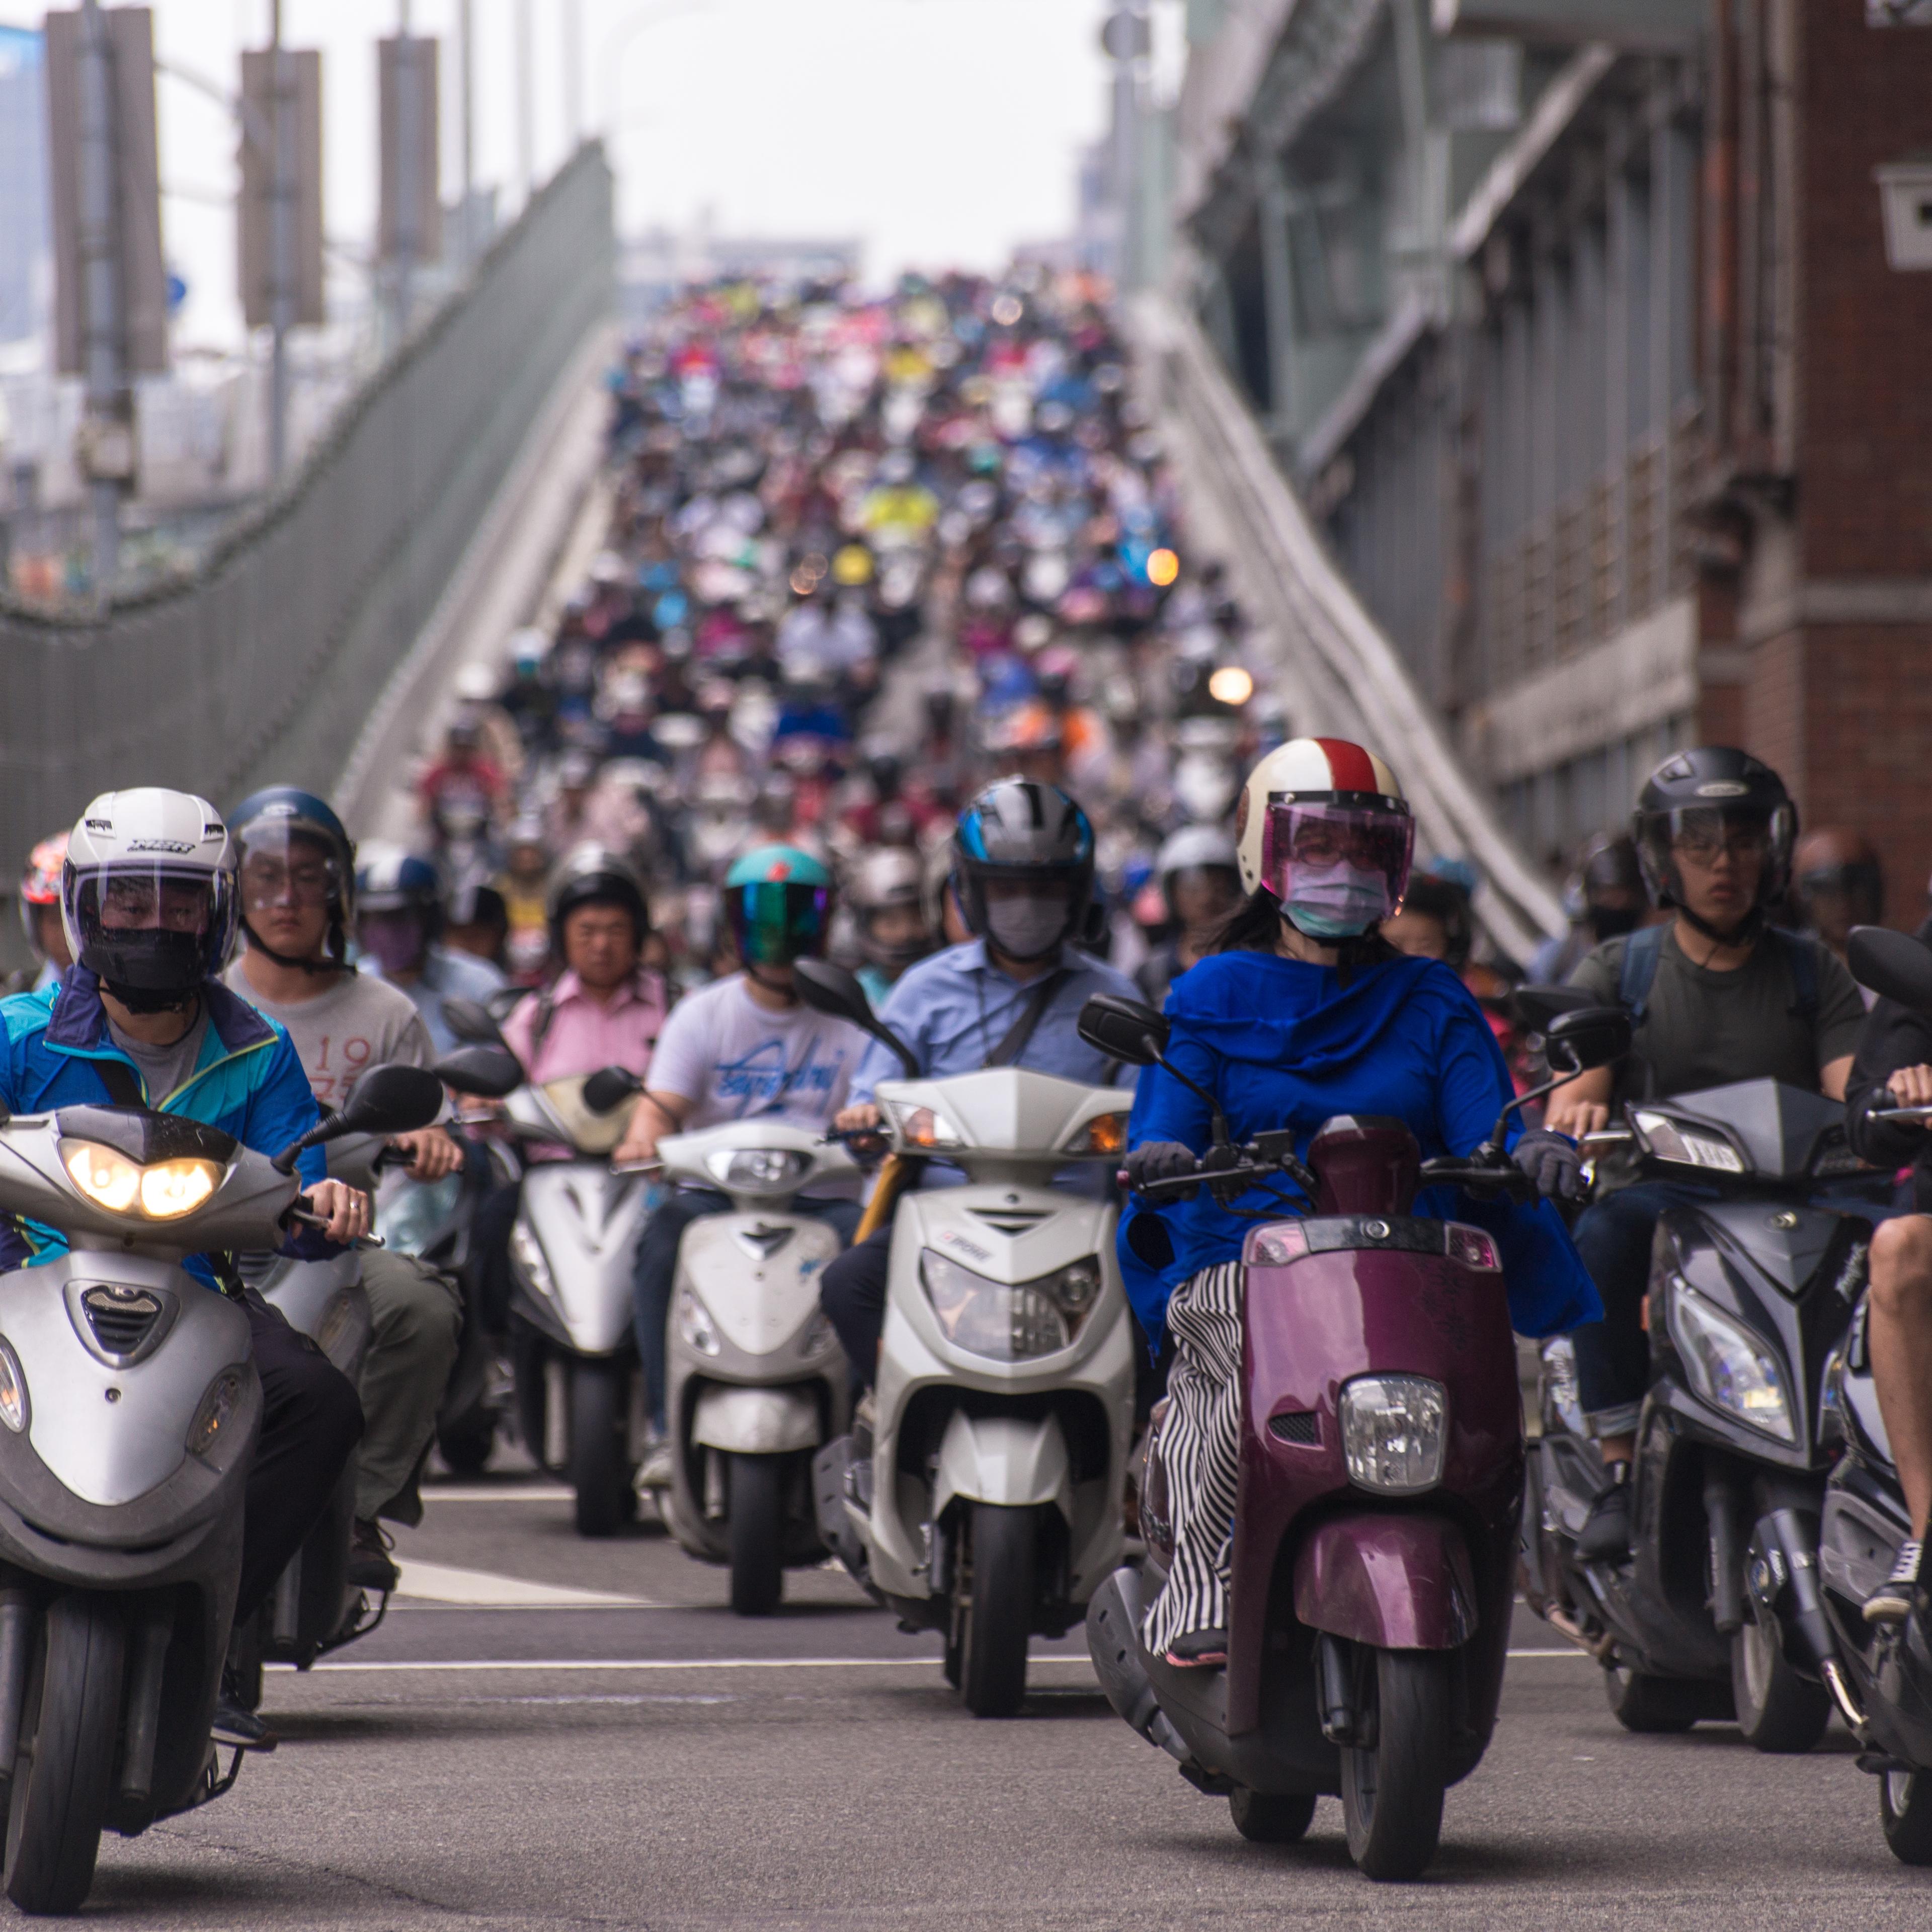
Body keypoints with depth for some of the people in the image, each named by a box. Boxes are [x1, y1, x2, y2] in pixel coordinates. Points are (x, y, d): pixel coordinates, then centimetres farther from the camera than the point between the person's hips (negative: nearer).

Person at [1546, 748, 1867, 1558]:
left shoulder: (1814, 974, 17)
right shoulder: (1615, 972, 13)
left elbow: (1853, 1094, 3)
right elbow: (1565, 1110, 1)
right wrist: (1580, 1112, -25)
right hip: (1656, 1193, -1)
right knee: (1601, 1235, -36)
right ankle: (1620, 1471, -32)